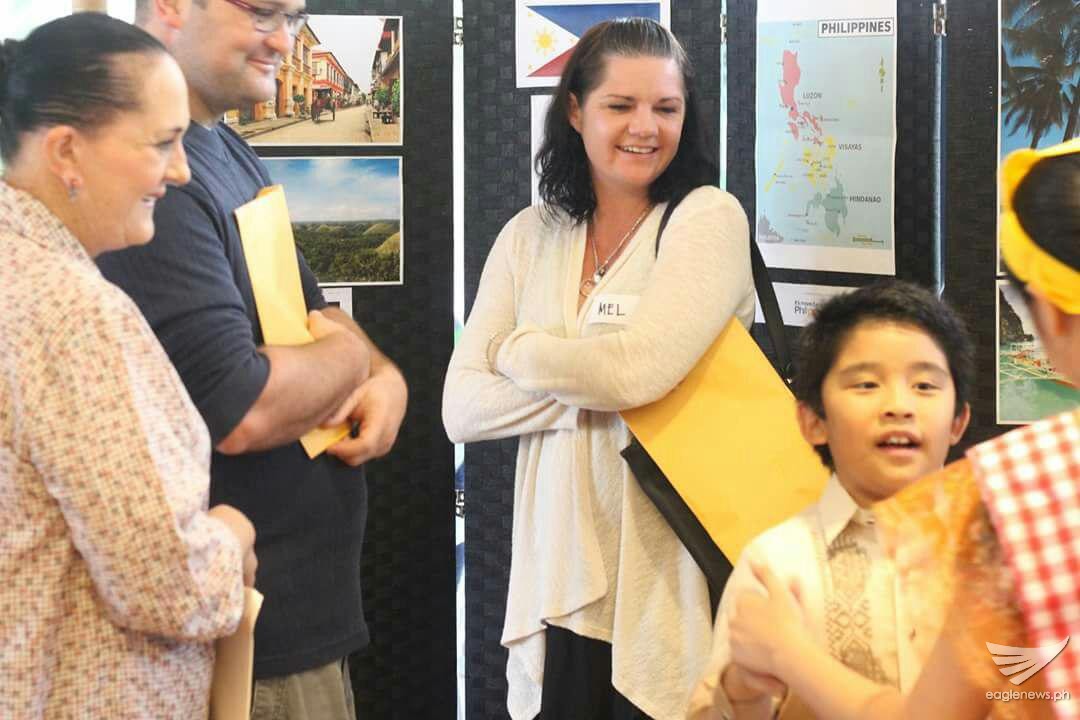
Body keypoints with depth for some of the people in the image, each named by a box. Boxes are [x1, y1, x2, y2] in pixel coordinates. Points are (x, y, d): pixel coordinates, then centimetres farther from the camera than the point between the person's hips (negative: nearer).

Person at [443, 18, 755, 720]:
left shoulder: (709, 217, -5)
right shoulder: (530, 237, 8)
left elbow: (641, 369, -19)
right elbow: (462, 409, 0)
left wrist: (522, 352, -3)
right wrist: (596, 389, -13)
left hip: (668, 587, -4)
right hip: (558, 579, 4)